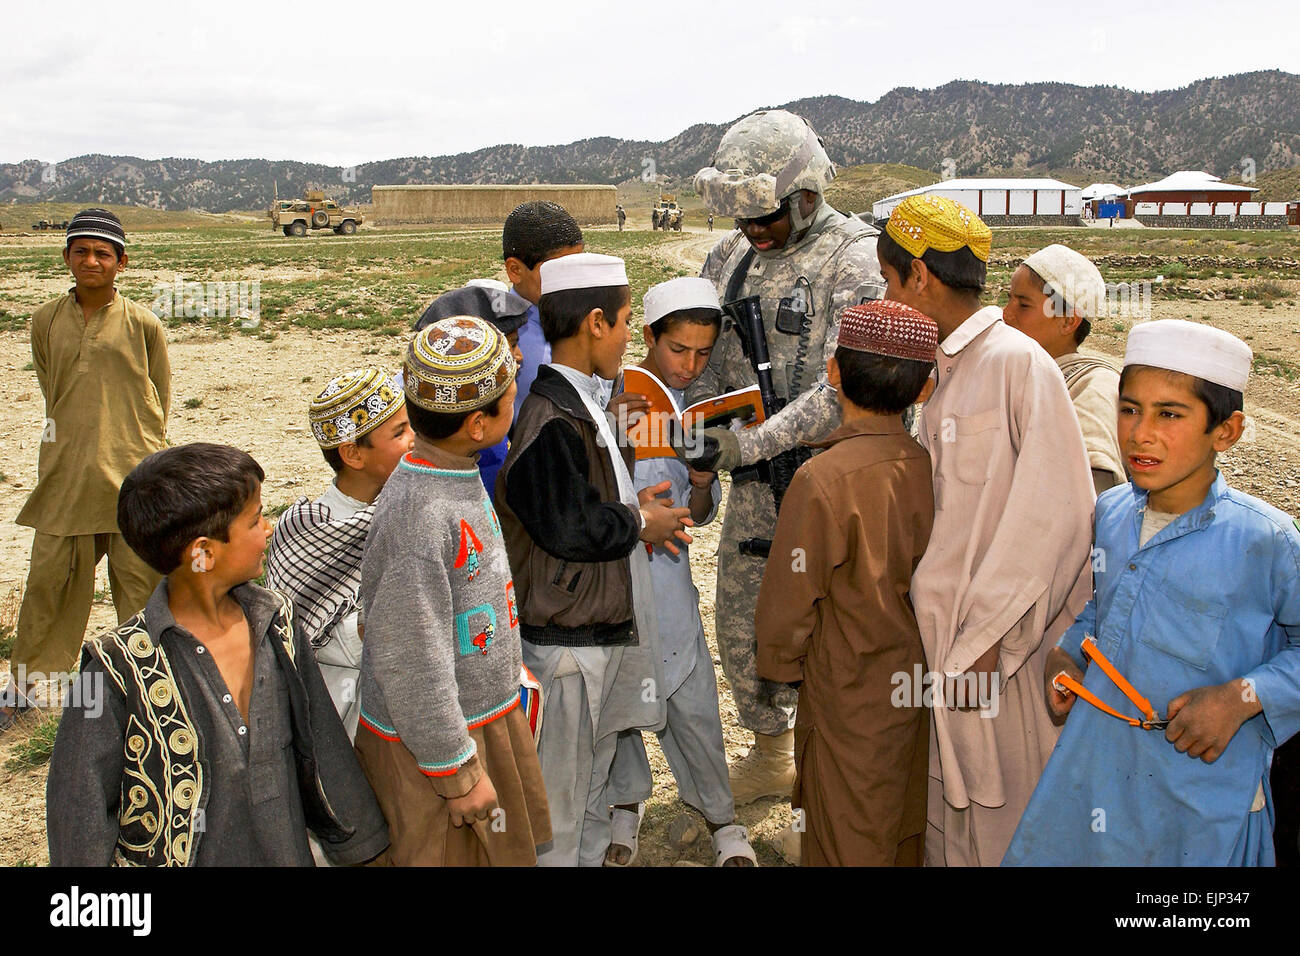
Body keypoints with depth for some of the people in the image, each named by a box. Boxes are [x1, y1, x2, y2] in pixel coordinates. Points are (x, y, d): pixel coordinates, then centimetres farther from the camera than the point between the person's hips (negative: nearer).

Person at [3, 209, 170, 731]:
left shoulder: (143, 324, -3)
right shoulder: (46, 321, 5)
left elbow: (160, 399, 5)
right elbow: (50, 388, 16)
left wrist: (136, 448, 6)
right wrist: (76, 440, 12)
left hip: (131, 474, -2)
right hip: (65, 473, 3)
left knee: (138, 580, 5)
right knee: (49, 576, 8)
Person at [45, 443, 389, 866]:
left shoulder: (278, 625, -5)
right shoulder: (120, 669, -20)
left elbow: (320, 749, 5)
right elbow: (80, 819, -11)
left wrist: (355, 840, 11)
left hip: (286, 851, 4)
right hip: (169, 857, -4)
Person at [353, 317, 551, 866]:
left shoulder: (460, 474, -1)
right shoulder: (417, 521, -31)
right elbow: (410, 666, -27)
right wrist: (459, 774, -19)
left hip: (486, 712, 9)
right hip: (432, 740, -9)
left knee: (504, 850, 23)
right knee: (453, 855, 11)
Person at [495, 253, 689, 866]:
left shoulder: (580, 403, 10)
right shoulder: (549, 419, -23)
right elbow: (568, 527, -26)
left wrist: (634, 506, 4)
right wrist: (640, 523, -11)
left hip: (604, 633, 10)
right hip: (566, 645, -10)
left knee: (590, 790, 24)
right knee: (557, 814, 6)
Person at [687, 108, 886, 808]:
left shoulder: (854, 257, -14)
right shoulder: (730, 256, 7)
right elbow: (706, 356, 13)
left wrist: (756, 442, -26)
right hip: (754, 478, 7)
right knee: (741, 622, 15)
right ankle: (770, 757, 36)